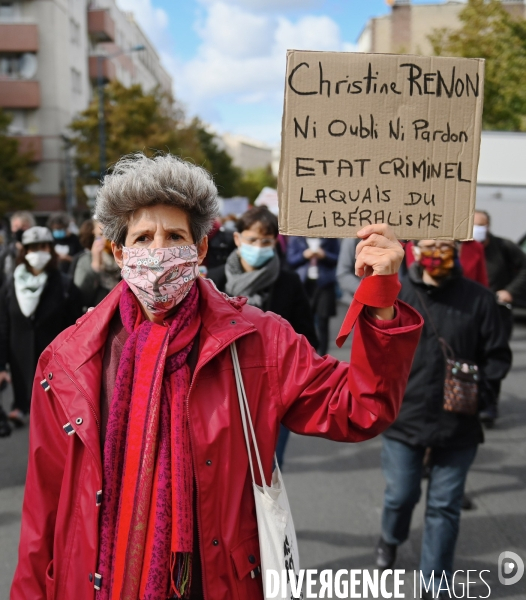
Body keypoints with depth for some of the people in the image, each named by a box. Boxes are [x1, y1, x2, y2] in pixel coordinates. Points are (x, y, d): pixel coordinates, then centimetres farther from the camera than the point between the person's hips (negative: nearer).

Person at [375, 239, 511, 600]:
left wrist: (481, 392, -12)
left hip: (458, 423, 0)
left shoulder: (479, 299, -6)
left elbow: (498, 355, 1)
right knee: (401, 494, 13)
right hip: (403, 417, 0)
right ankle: (391, 539, 48)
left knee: (445, 506, 10)